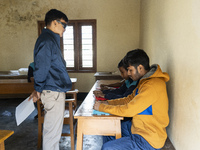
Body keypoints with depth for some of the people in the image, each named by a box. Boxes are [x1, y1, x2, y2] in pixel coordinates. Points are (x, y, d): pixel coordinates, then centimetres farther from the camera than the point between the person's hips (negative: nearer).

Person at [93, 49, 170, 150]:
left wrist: (102, 107, -15)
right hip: (137, 127, 9)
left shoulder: (153, 86, -28)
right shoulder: (145, 80, 4)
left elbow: (128, 110, -27)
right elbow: (130, 99, 11)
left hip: (148, 140, -9)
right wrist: (108, 103, 0)